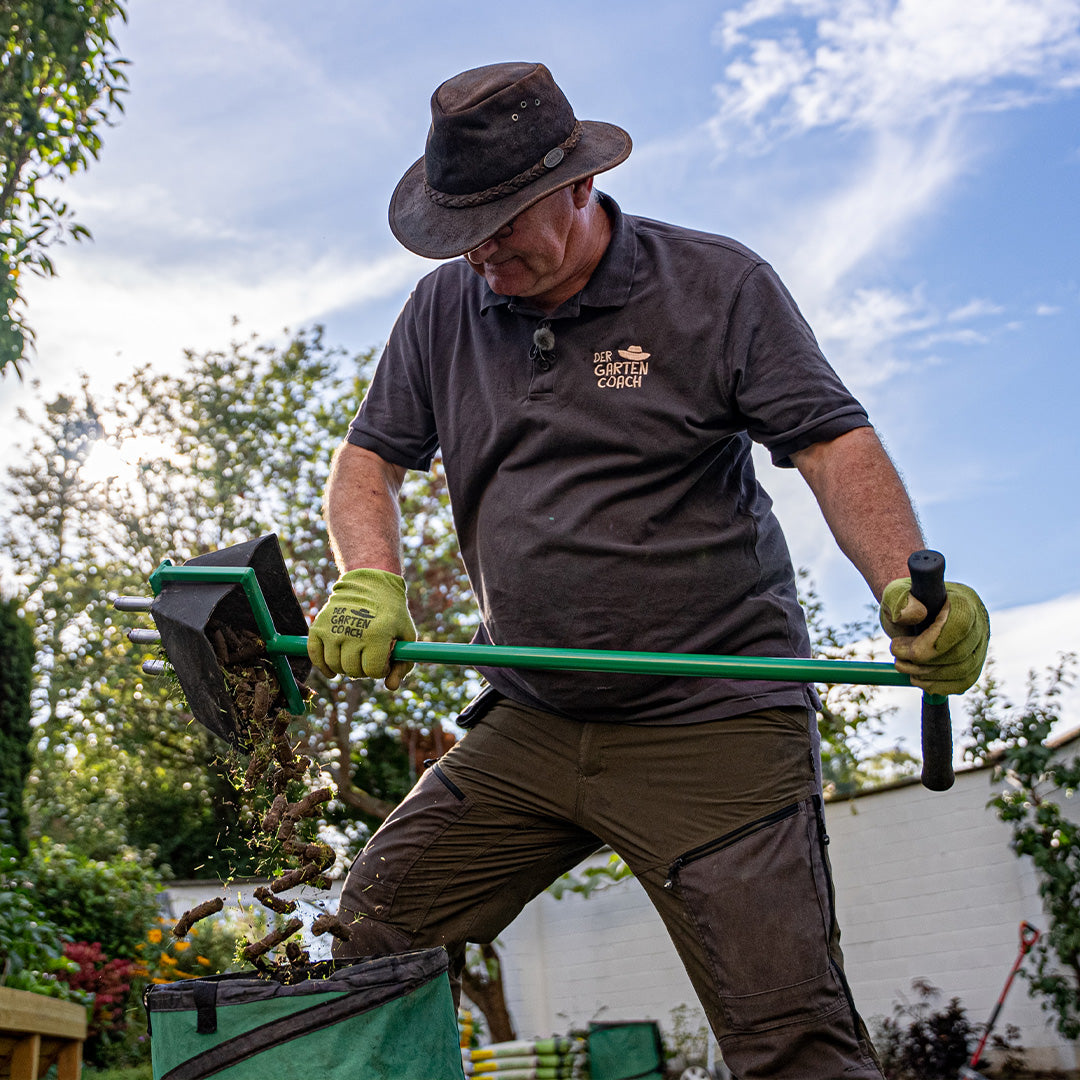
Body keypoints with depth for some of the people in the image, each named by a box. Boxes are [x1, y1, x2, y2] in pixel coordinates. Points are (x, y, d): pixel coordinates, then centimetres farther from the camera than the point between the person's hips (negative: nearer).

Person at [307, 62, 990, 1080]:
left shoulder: (719, 285, -3)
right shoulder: (444, 309, 9)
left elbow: (835, 445, -9)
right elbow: (368, 460, 13)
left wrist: (909, 587, -28)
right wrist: (370, 582, -8)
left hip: (713, 727, -4)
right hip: (529, 722, 4)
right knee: (373, 935, 1)